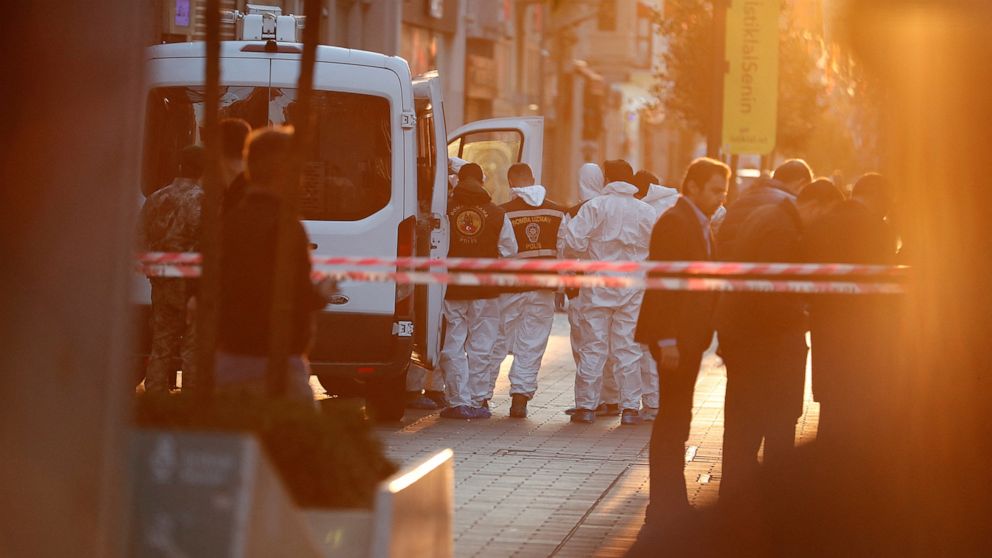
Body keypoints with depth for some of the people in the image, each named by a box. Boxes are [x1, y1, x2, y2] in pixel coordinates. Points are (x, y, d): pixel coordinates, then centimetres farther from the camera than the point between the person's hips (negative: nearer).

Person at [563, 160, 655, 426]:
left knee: (593, 346, 3)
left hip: (598, 285, -1)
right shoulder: (646, 212, 2)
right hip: (632, 288, 2)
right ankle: (630, 407, 5)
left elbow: (574, 242, -12)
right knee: (628, 348, 6)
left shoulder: (595, 206, -6)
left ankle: (586, 405, 5)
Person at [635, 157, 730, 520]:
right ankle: (664, 505, -2)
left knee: (676, 420, 14)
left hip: (689, 336, 10)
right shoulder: (674, 222, -14)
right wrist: (667, 340, -24)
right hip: (675, 338, -10)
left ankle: (672, 503, 22)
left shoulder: (699, 225, 16)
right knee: (671, 419, -6)